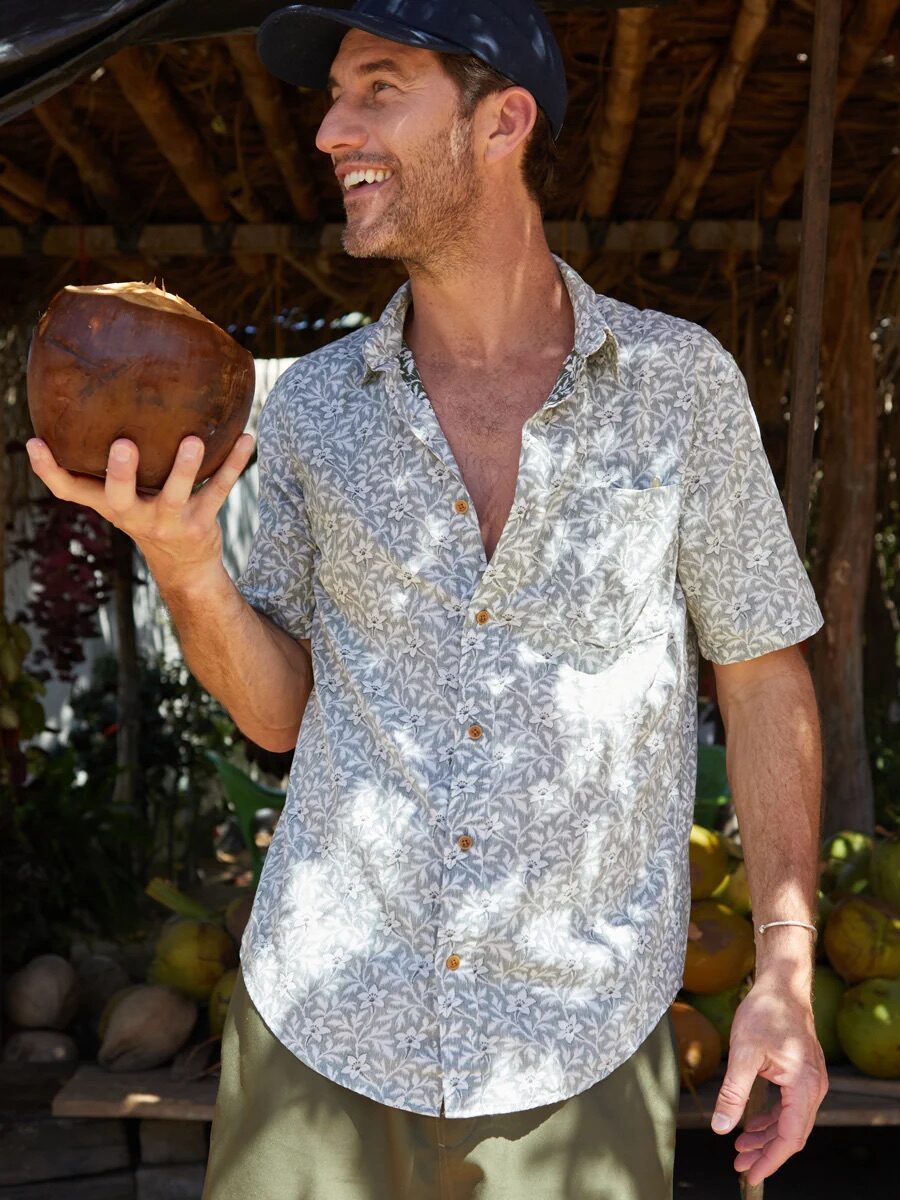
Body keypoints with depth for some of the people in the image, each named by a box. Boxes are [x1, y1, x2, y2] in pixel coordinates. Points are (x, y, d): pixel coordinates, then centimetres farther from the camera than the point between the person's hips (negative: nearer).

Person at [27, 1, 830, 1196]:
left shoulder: (681, 380, -6)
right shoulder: (312, 403, -1)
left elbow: (762, 673, 1)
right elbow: (280, 709, 5)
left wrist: (787, 972, -5)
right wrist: (181, 560, -14)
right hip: (320, 1024, 2)